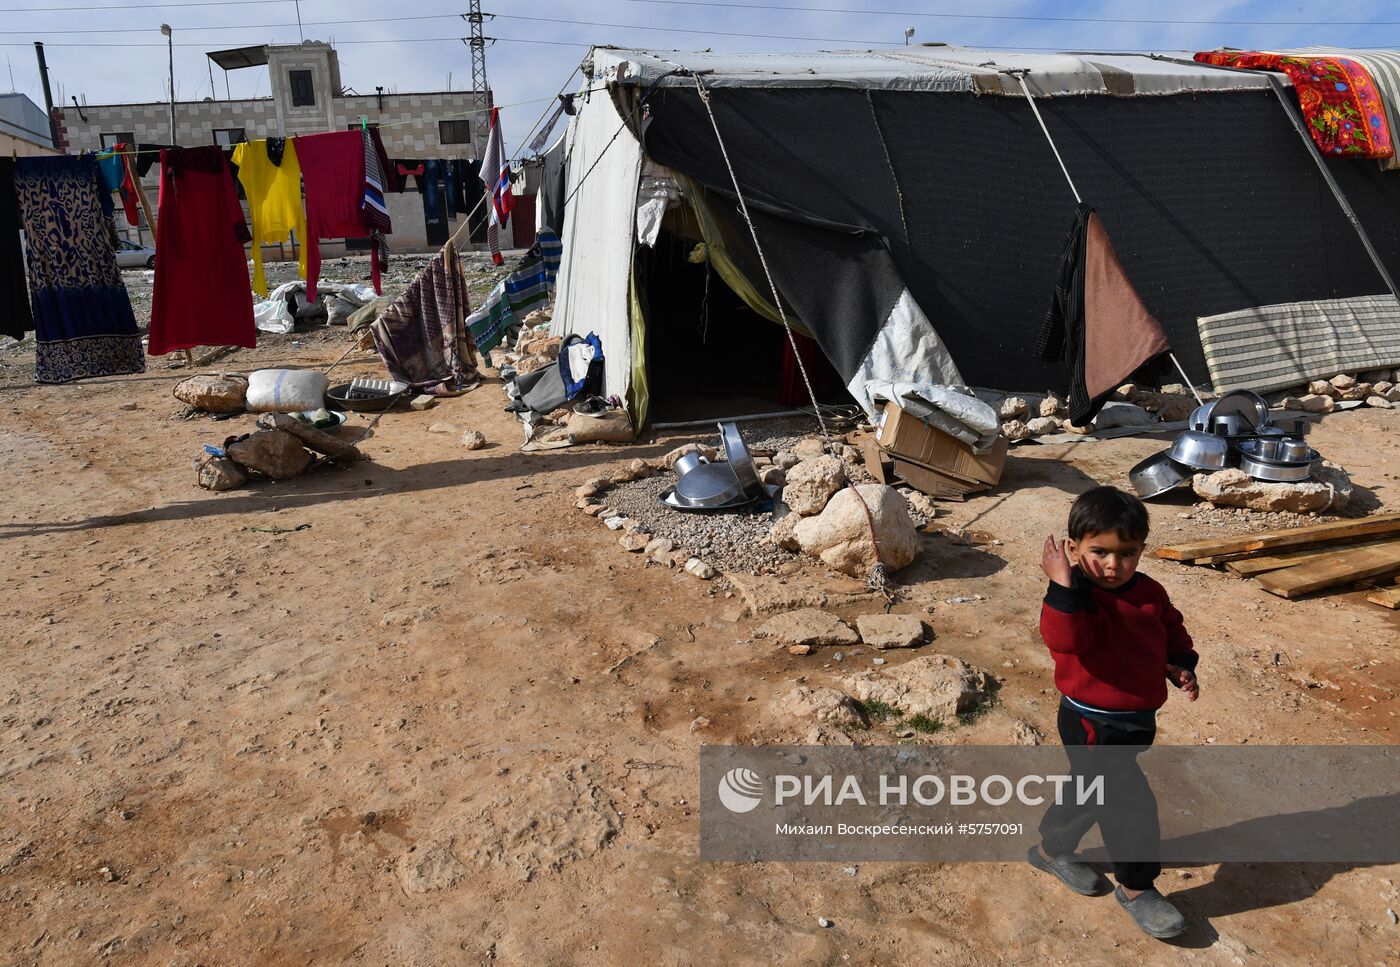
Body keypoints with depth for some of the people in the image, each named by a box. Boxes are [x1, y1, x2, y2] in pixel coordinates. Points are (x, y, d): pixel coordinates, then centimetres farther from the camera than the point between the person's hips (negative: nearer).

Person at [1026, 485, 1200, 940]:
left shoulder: (1150, 593, -1)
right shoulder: (1077, 596, -24)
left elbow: (1174, 633, 15)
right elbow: (1066, 639, -42)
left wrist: (1182, 665, -3)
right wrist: (1062, 586, -49)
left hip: (1137, 719, 8)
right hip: (1093, 725, -8)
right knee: (1131, 802, -6)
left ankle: (1052, 849, 46)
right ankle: (1136, 886, 18)